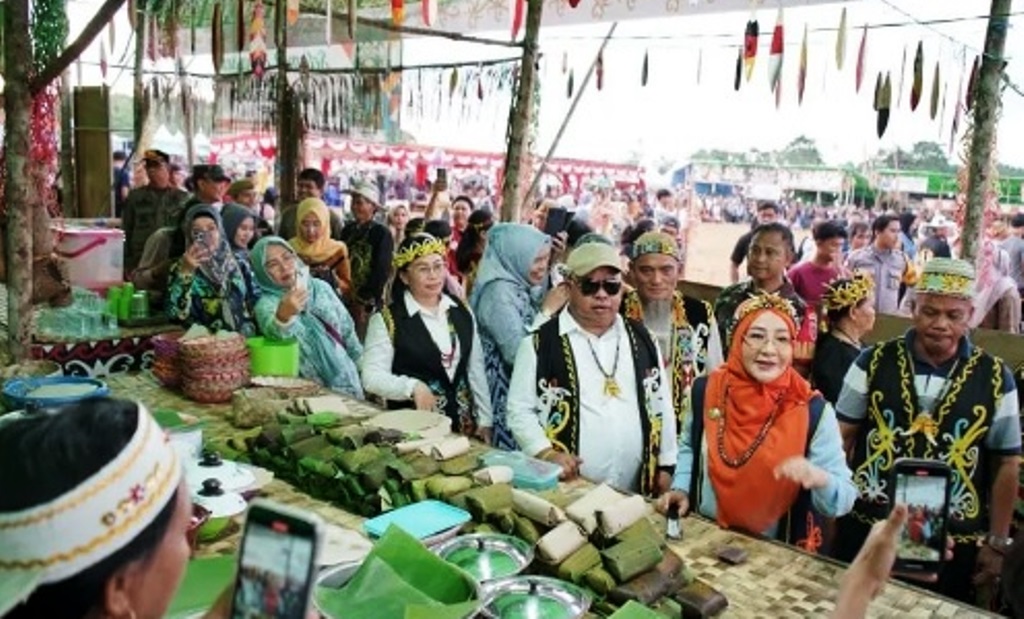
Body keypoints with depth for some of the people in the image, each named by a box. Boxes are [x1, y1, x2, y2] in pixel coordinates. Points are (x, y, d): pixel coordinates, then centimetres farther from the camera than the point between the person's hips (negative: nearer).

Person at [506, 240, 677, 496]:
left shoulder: (641, 339, 8)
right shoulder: (540, 342, -5)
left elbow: (661, 404, 13)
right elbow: (520, 410, -5)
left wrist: (666, 466, 11)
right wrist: (547, 454, -18)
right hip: (567, 487, -3)